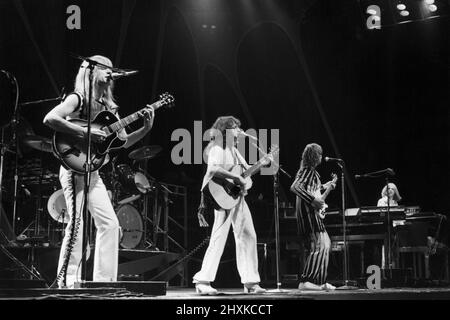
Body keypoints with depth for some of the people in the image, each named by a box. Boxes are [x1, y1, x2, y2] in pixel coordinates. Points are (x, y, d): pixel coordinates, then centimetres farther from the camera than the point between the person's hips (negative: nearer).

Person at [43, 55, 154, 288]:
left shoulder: (108, 107, 15)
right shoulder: (77, 99, -6)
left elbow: (124, 141, 16)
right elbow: (49, 119, -22)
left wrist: (146, 128, 1)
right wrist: (85, 132, -23)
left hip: (92, 171, 8)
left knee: (109, 223, 3)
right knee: (77, 222, -13)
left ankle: (104, 280, 9)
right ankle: (65, 281, -7)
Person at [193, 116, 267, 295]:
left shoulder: (234, 150, 19)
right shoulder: (217, 149, -10)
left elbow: (247, 170, 25)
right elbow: (213, 169, -29)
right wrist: (236, 178, -28)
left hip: (238, 198, 9)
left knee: (248, 237, 8)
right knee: (219, 239, -11)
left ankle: (250, 282, 15)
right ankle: (202, 281, -5)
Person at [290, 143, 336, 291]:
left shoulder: (311, 171, 18)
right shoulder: (307, 170, -12)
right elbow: (295, 187, -26)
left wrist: (323, 187, 31)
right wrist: (313, 199, -26)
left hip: (313, 212, 11)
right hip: (308, 211, -11)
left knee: (325, 243, 16)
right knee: (319, 246, -15)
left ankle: (320, 281, 19)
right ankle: (305, 282, -19)